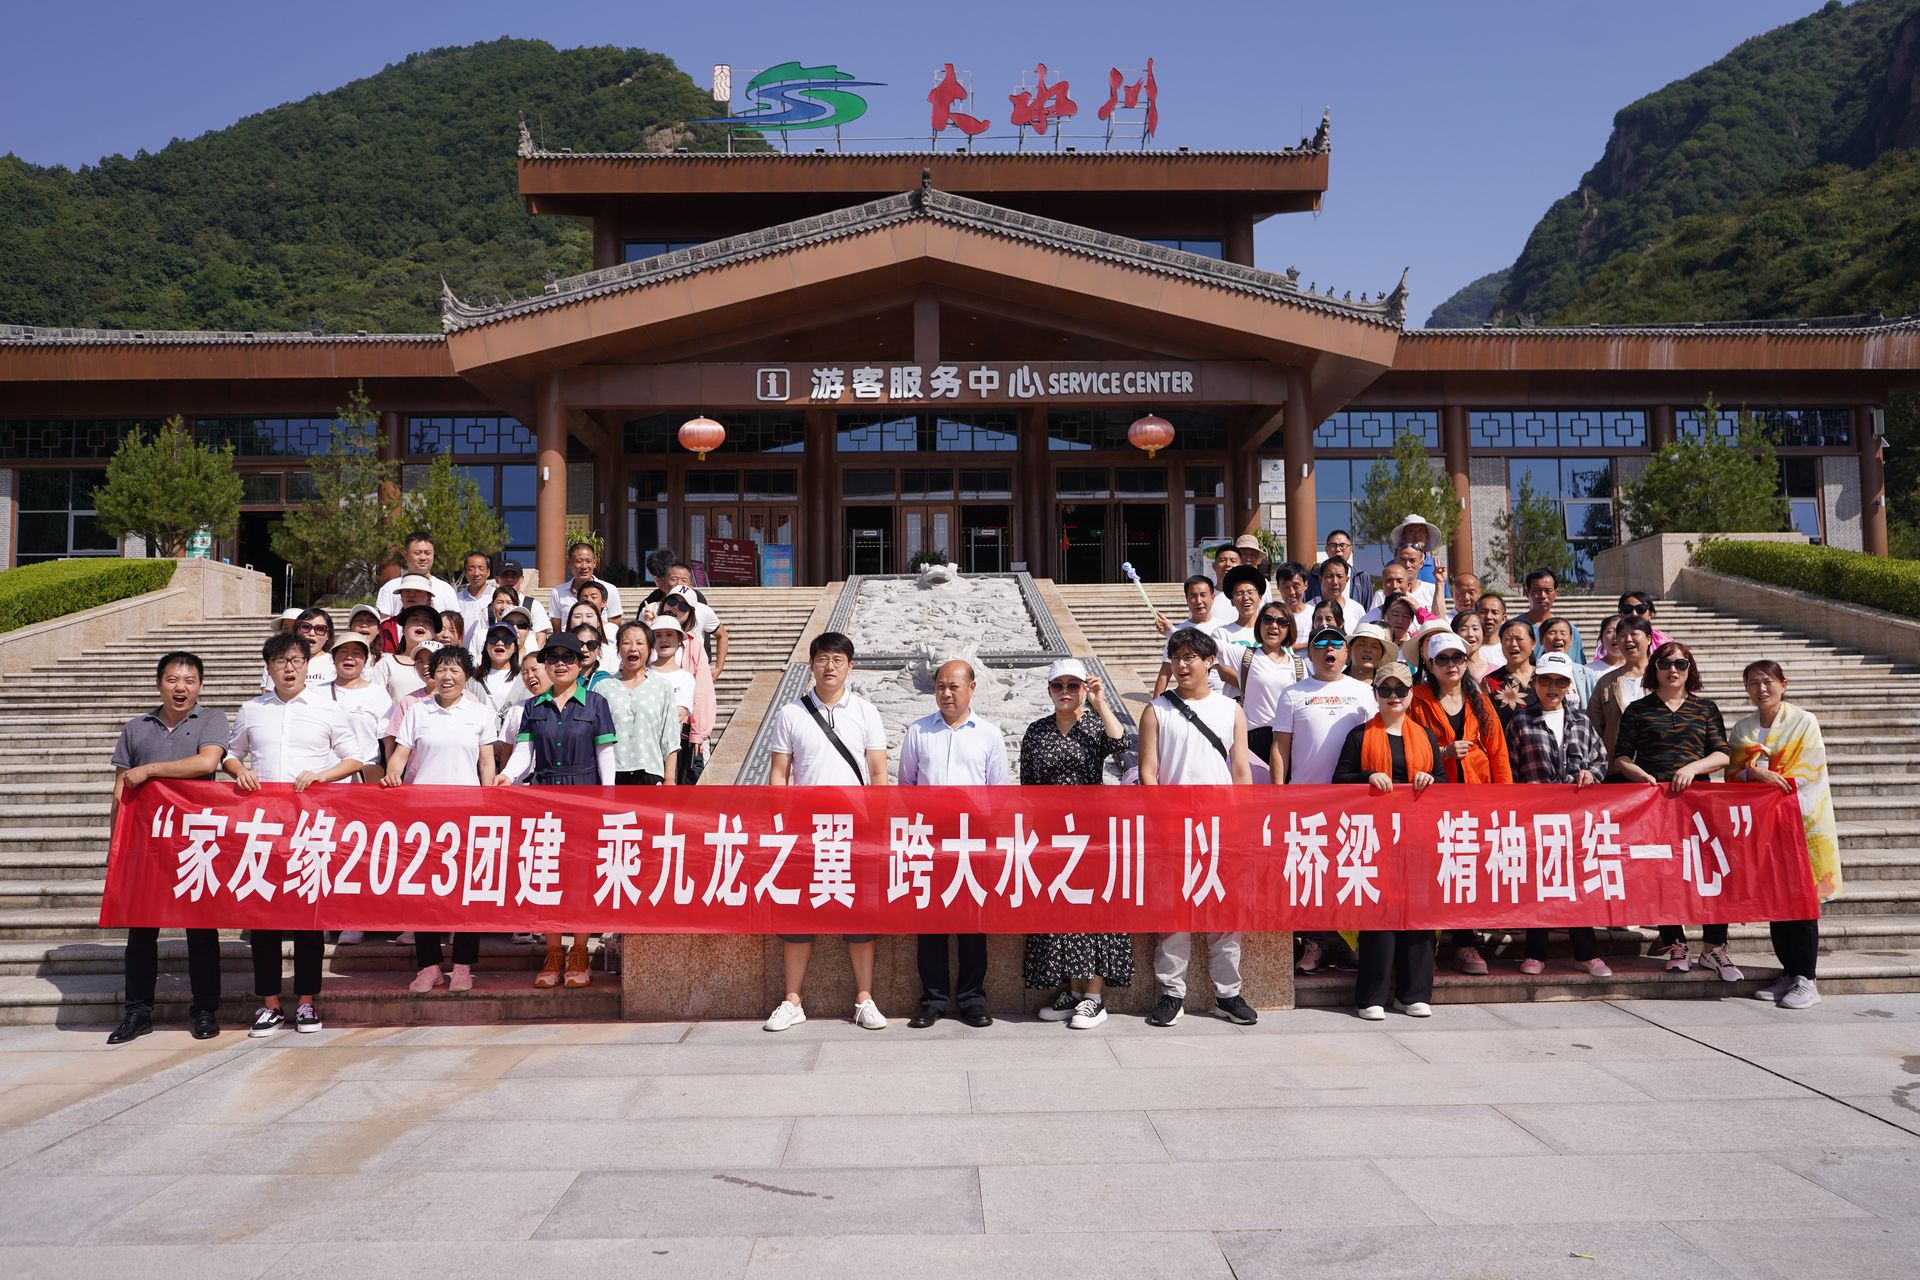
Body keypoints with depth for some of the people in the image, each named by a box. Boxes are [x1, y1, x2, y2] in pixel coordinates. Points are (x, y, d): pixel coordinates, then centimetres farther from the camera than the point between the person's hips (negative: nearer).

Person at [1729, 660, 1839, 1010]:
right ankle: (1788, 972, 15)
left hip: (1801, 821, -4)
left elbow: (1808, 771, -9)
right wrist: (1755, 774, -14)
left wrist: (1773, 780, -16)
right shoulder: (1742, 730, 12)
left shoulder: (1804, 722, -1)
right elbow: (1731, 774, 5)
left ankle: (1806, 979, -1)